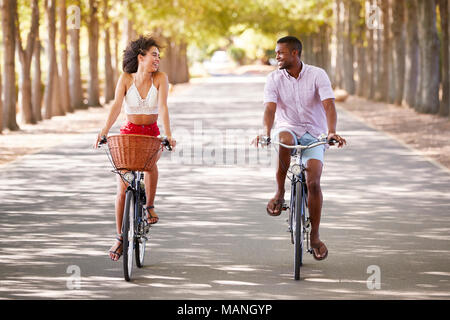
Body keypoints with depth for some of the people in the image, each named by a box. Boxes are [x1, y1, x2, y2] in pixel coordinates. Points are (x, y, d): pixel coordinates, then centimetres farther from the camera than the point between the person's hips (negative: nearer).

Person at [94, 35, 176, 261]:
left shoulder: (160, 78, -9)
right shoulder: (126, 79, -9)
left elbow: (163, 107, -19)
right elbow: (117, 106, -19)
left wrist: (168, 135, -33)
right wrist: (104, 131, -34)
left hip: (151, 134, 0)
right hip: (129, 132, 0)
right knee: (122, 189, -7)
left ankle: (149, 206, -11)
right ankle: (120, 237, 2)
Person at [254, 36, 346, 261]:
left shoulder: (317, 75, -9)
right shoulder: (274, 79, -3)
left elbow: (328, 105, -21)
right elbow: (270, 108, -16)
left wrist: (332, 132, -39)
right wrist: (266, 132, -37)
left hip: (314, 135, -1)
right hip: (289, 130, 1)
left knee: (313, 182, -17)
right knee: (283, 140, -38)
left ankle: (315, 236, -3)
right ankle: (279, 192, -22)